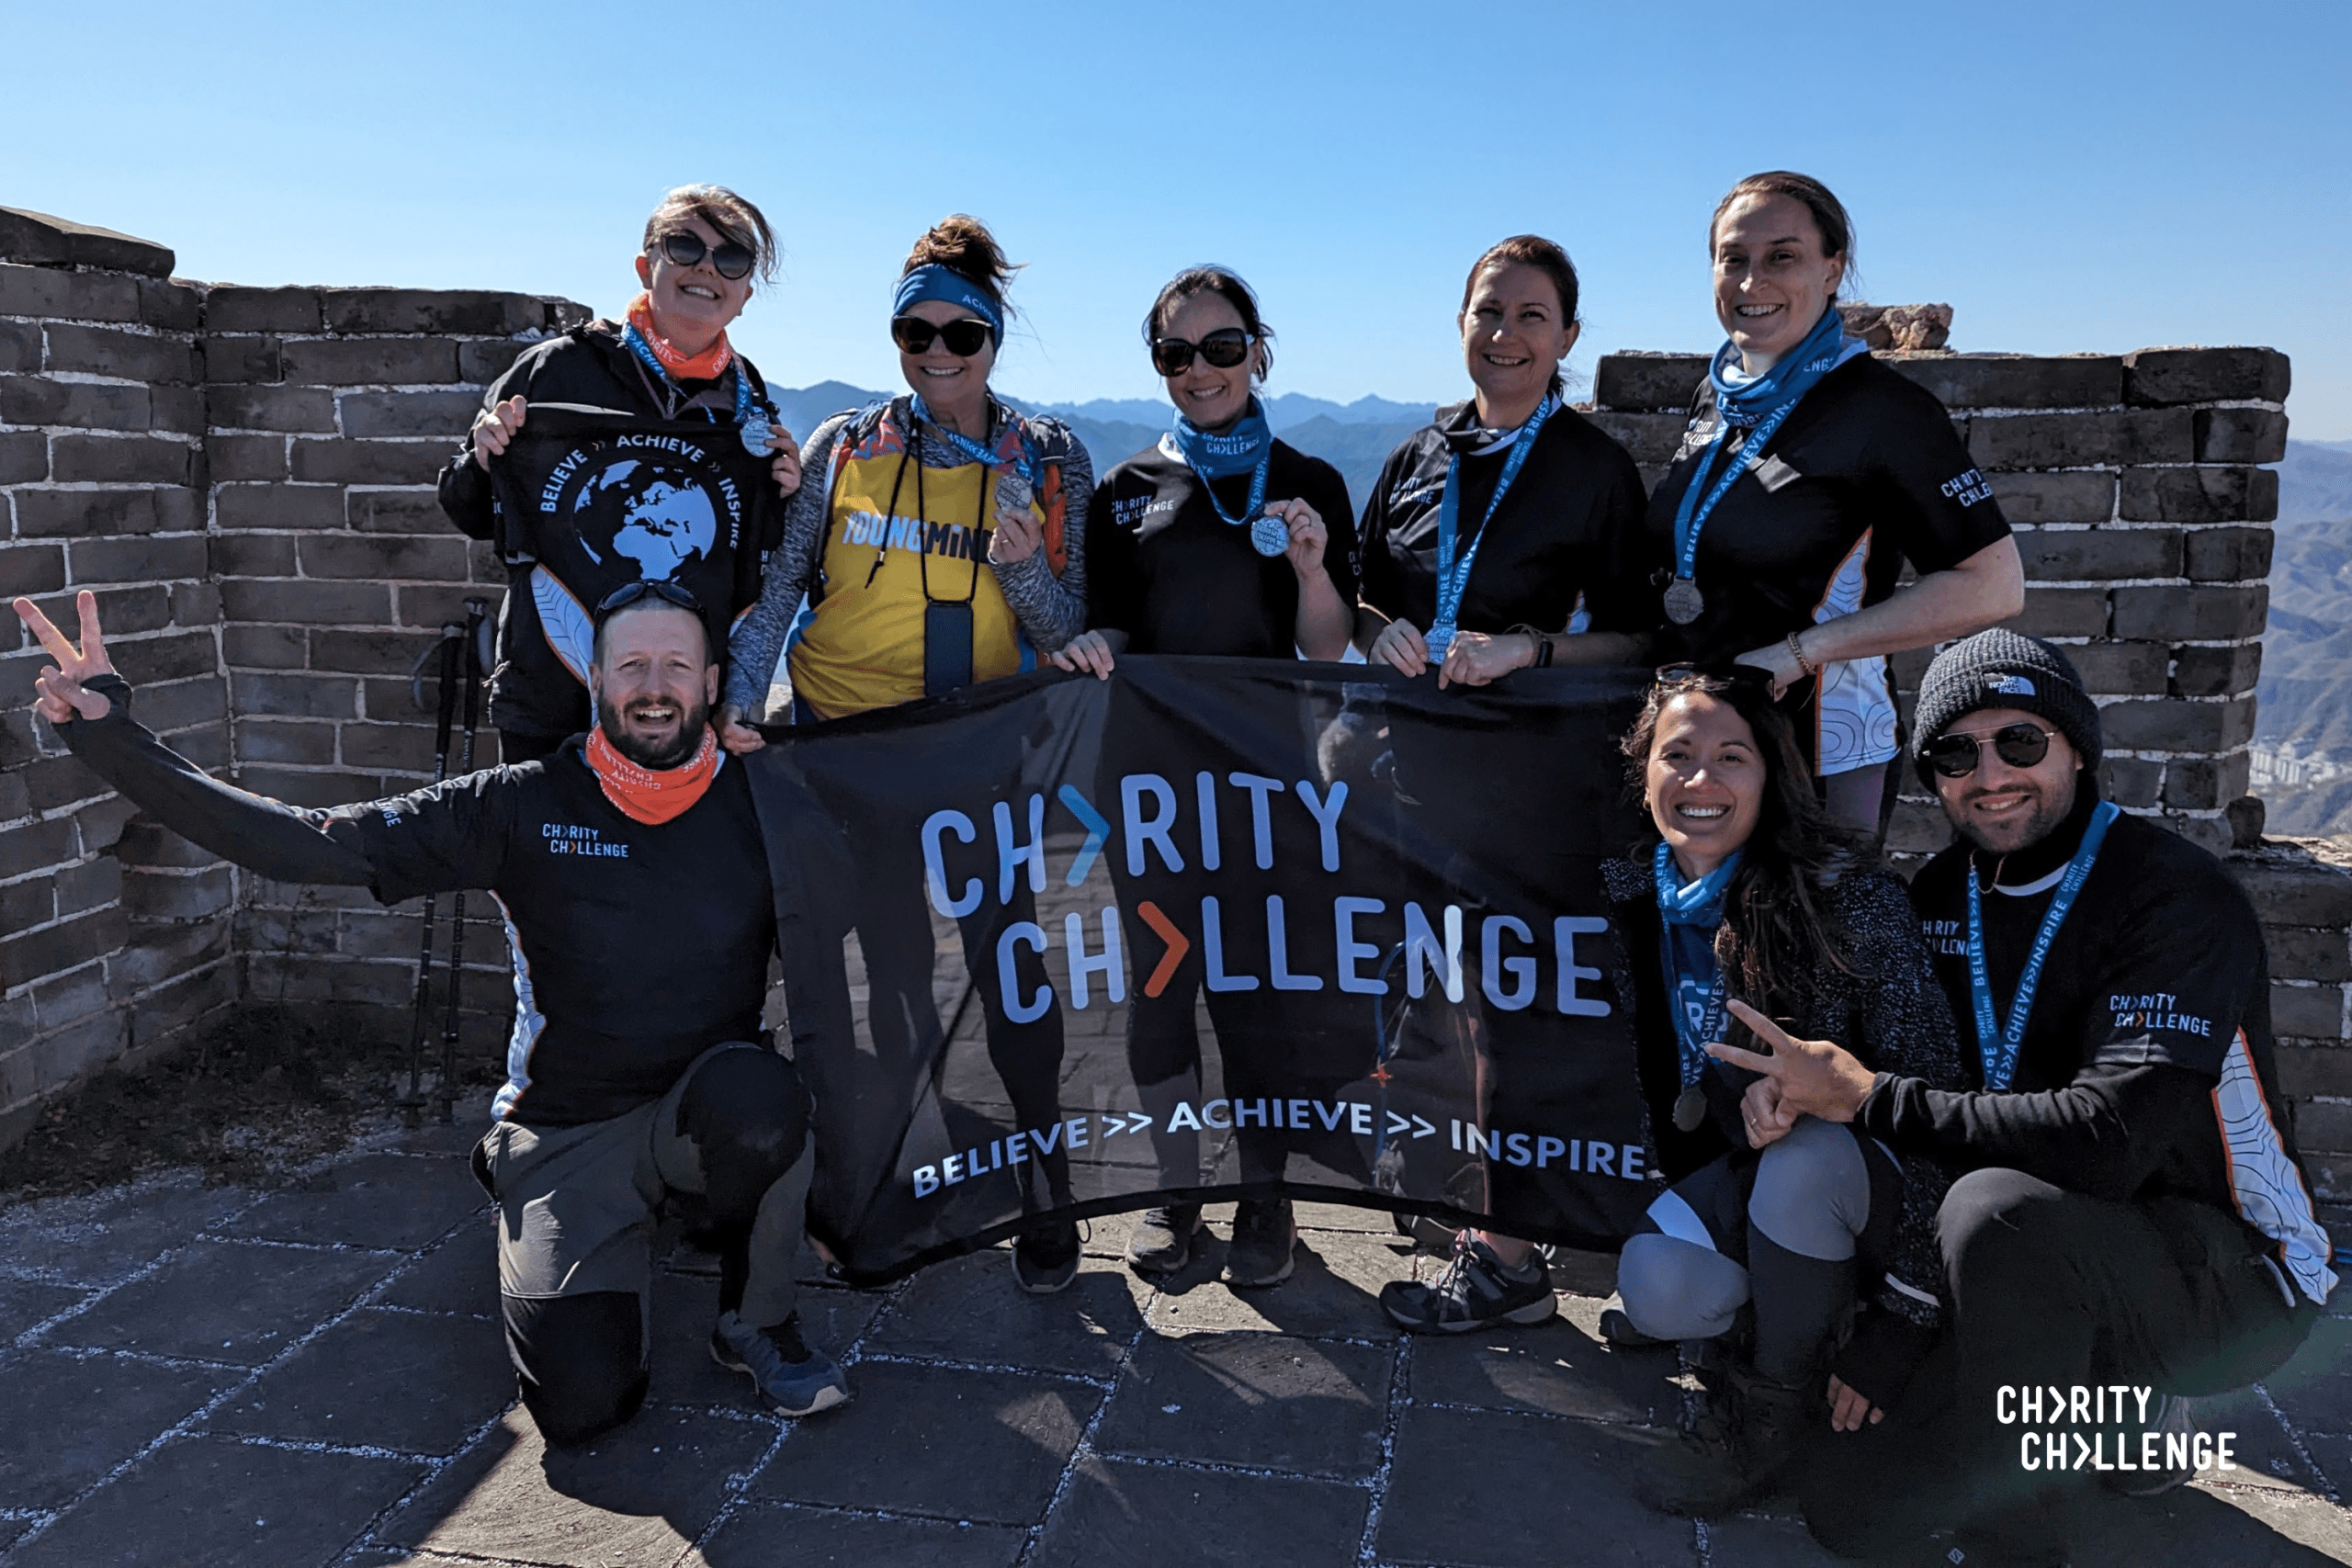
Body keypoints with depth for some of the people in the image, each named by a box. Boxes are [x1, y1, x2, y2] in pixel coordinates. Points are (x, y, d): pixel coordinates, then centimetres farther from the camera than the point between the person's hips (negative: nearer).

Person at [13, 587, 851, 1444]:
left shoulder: (755, 808, -5)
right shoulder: (524, 807, -8)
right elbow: (315, 845, -12)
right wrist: (114, 739, -17)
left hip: (711, 1116, 0)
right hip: (564, 1137, 0)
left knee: (757, 1093, -37)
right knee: (582, 1401, -16)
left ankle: (757, 1322, -6)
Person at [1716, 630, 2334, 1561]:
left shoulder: (2179, 898, -20)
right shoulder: (1943, 894, 1)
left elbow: (2108, 1140, -31)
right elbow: (1885, 1056, 4)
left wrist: (1871, 1100, -26)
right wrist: (1796, 1087, -20)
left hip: (2233, 1269, -7)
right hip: (2062, 1250, 7)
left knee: (1995, 1211, -35)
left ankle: (2013, 1491, -9)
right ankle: (2114, 1418, 11)